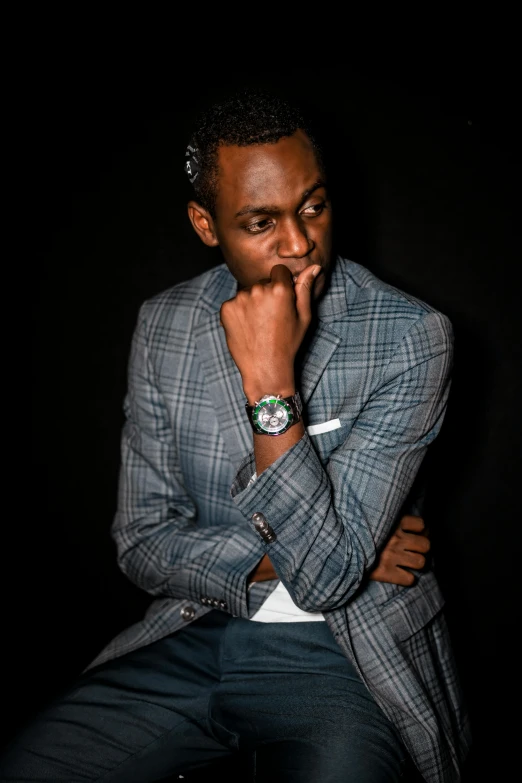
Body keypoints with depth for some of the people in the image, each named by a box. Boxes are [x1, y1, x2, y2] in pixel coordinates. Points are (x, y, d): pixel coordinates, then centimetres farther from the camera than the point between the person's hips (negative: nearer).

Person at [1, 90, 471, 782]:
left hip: (340, 653, -3)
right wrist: (283, 555, -13)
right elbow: (143, 543, 0)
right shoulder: (165, 325, -1)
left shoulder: (411, 337, -14)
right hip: (197, 635, 3)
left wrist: (270, 383, -28)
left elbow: (327, 575, -20)